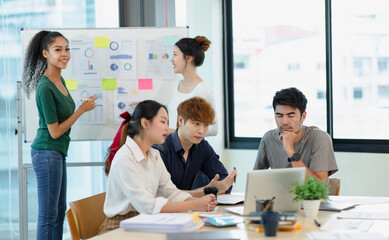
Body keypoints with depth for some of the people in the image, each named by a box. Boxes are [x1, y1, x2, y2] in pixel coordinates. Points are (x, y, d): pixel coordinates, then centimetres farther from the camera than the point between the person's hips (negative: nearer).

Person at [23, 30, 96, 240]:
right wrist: (82, 110, -13)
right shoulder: (45, 88, -19)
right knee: (48, 215, -4)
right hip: (47, 153, -10)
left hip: (58, 153, 10)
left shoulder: (60, 81, 8)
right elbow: (55, 132, -17)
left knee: (60, 211, 15)